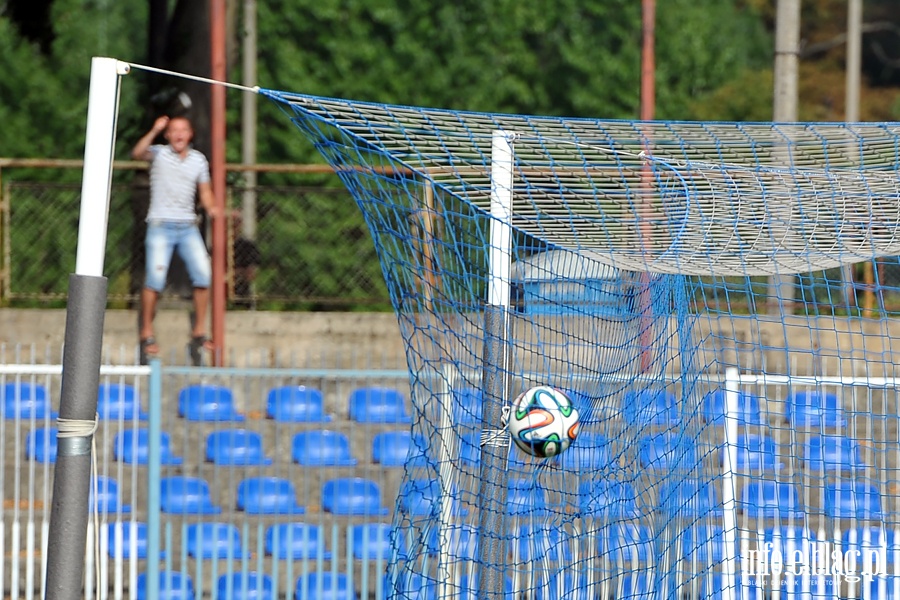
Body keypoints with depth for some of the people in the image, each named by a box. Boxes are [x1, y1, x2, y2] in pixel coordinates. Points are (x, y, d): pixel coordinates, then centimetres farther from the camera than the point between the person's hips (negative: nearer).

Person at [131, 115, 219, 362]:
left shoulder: (199, 160, 13)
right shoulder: (159, 154, 1)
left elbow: (205, 191, 18)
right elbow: (137, 153, -18)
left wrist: (211, 208, -2)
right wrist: (154, 131, -28)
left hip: (188, 227, 4)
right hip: (160, 225, -4)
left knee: (203, 274, -11)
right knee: (155, 278, -14)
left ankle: (199, 333, -2)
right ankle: (147, 335, -5)